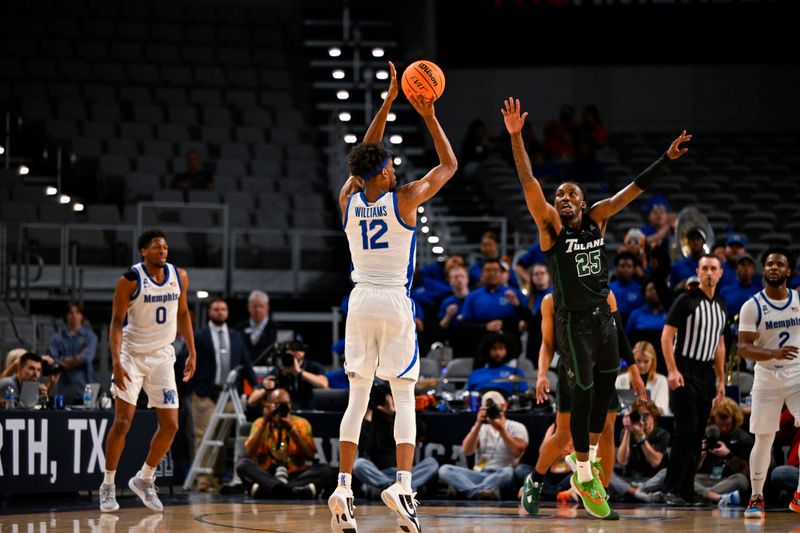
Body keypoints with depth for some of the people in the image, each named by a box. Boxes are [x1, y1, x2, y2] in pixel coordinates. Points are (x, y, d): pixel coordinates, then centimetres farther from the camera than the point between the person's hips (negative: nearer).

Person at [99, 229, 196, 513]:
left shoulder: (179, 277, 1)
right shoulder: (129, 280, -14)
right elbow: (117, 322, -13)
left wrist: (192, 352, 10)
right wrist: (116, 363, -23)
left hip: (162, 356, 5)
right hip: (132, 354, -5)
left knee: (170, 425, 1)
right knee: (122, 422, -9)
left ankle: (144, 479, 19)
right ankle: (108, 485, 4)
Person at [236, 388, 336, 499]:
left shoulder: (301, 423, 9)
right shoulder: (260, 423, 8)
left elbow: (310, 456, -5)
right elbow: (248, 454, -7)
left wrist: (291, 429, -13)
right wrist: (264, 424, -11)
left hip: (295, 475, 1)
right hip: (266, 475, -1)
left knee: (328, 471, -25)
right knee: (243, 464, -29)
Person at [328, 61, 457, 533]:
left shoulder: (348, 201, 3)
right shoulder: (404, 200, -8)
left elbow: (365, 158, 20)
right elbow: (449, 165, 5)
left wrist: (389, 102, 21)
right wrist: (429, 117, 9)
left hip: (361, 300, 4)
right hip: (396, 302, -4)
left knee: (358, 397, 6)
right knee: (404, 396, -1)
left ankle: (344, 488, -3)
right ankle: (403, 485, -16)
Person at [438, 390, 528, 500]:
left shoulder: (517, 427, 10)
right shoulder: (481, 428, 19)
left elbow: (517, 452, -8)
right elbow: (466, 451, 2)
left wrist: (501, 429, -11)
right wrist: (478, 424, -6)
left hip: (500, 477, -3)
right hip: (479, 475, 3)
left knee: (508, 472, -39)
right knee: (444, 469, -23)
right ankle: (479, 491, -49)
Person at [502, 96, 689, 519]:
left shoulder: (596, 218, 4)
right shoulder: (551, 226, -9)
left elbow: (635, 188, 6)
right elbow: (528, 183, -20)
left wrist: (667, 159, 1)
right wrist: (515, 136, -30)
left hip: (603, 317, 6)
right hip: (573, 322, -6)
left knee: (604, 391, 13)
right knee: (583, 395, -5)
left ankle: (588, 464, 30)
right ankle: (584, 480, 3)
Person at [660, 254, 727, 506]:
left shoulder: (721, 306, 14)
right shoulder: (686, 300, -6)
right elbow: (666, 336, -10)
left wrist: (721, 379, 17)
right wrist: (672, 370, -19)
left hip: (706, 374, 7)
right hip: (684, 372, -7)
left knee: (698, 435, 5)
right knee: (686, 429, -15)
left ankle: (687, 491, 9)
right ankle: (671, 490, -12)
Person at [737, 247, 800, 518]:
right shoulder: (752, 306, -6)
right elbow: (744, 347, -12)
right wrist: (773, 354, -29)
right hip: (767, 380, -2)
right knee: (763, 440, 3)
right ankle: (756, 498, 16)